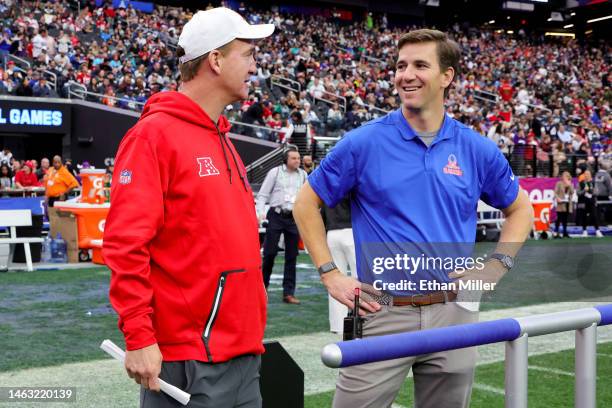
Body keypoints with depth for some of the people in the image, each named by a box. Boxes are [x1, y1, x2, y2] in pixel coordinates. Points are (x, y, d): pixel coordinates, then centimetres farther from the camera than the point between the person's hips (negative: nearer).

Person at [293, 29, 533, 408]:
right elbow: (306, 204, 3)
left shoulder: (478, 150, 3)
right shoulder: (364, 143, -5)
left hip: (454, 315, 3)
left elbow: (520, 209, 17)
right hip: (384, 314, -2)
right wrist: (330, 274, -3)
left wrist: (497, 267, 4)